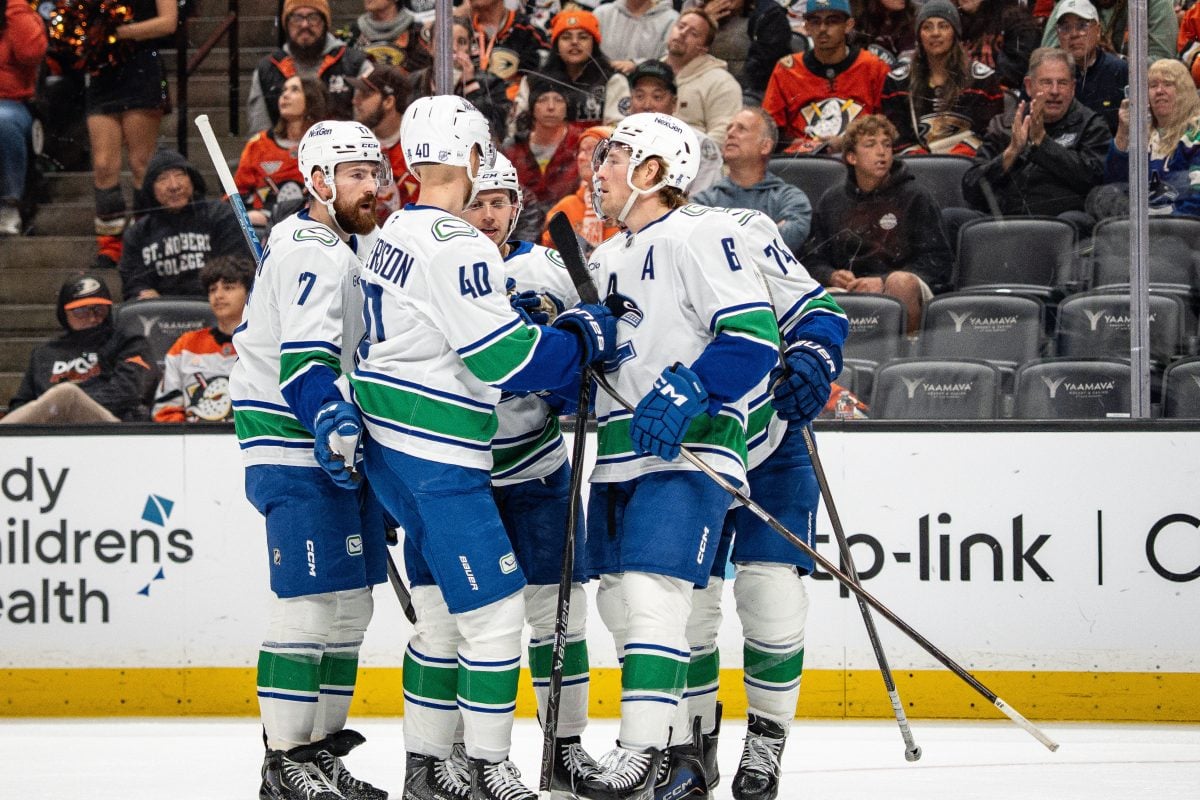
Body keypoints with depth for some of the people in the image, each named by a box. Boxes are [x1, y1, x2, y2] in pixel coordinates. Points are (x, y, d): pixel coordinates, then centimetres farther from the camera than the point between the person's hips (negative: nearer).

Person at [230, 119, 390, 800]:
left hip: (334, 446, 11)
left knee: (349, 607, 11)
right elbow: (304, 355, -29)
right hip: (298, 455, -11)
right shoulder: (313, 254, -15)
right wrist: (330, 420, -44)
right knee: (315, 604, -13)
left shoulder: (343, 248, 19)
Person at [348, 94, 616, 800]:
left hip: (390, 451, 10)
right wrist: (584, 336, -6)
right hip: (437, 458, -10)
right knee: (495, 609, -6)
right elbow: (505, 359, -21)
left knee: (445, 612, 16)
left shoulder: (395, 235, 12)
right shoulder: (457, 246, -18)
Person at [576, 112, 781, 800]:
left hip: (685, 452, -10)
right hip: (621, 454, 10)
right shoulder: (607, 258, 20)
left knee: (651, 589, -19)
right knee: (619, 597, 8)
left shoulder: (700, 235, -8)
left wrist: (686, 394, -26)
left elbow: (754, 333, -17)